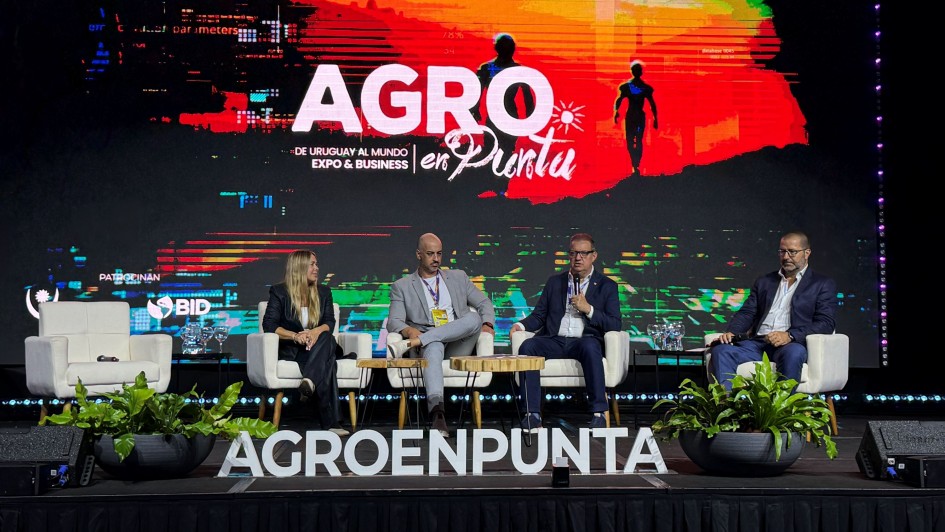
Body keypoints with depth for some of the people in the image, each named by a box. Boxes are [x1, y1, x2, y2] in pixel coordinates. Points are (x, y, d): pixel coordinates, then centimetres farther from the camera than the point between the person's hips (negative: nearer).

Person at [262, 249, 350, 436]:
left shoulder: (323, 291, 16)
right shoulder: (279, 292, 3)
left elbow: (330, 323, 4)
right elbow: (268, 324, -6)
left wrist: (317, 331, -22)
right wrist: (295, 336, -23)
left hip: (319, 345, 4)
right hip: (291, 350, -4)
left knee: (327, 338, -35)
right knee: (327, 359, -36)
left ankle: (309, 381, -57)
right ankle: (330, 420, -47)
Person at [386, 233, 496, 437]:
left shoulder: (458, 277, 23)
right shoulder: (402, 286, 15)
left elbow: (484, 303, 22)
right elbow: (394, 321, 3)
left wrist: (487, 324, -2)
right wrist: (408, 330, -22)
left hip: (458, 344, 2)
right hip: (429, 342, -2)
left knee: (474, 318, -31)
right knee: (433, 347, -40)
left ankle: (409, 344, -35)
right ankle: (437, 411, -57)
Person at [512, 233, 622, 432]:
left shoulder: (607, 286, 12)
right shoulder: (555, 282, 21)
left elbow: (615, 325, 2)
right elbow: (539, 316, 18)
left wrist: (588, 309, -9)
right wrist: (521, 325, -3)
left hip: (584, 340, -2)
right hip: (554, 341, 3)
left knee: (590, 347, -38)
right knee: (527, 346, -28)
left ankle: (599, 413, -32)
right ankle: (532, 415, -28)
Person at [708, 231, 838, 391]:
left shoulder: (823, 284, 13)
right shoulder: (764, 282, 26)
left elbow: (826, 323, -1)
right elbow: (746, 313, 18)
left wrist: (790, 336, -17)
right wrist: (731, 332, -6)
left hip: (792, 344, -3)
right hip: (757, 344, 4)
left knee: (793, 353, -40)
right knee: (721, 350, -25)